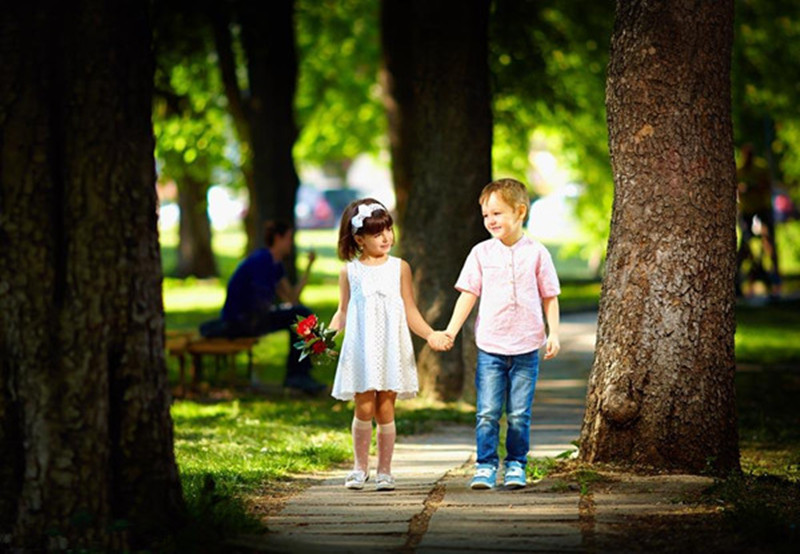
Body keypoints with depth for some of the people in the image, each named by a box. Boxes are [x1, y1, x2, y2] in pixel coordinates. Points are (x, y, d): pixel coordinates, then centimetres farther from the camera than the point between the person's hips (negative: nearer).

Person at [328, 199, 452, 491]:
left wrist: (430, 335, -3)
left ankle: (384, 470, 9)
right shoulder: (350, 271, 6)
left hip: (391, 347, 0)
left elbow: (410, 311, 10)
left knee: (385, 409, 0)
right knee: (364, 409, -5)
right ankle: (360, 466, 13)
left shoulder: (399, 268, 7)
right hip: (361, 347, 0)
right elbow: (343, 312, 11)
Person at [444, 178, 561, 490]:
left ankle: (516, 464, 14)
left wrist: (554, 333, -1)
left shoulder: (536, 253, 2)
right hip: (490, 346, 1)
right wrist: (450, 331, 2)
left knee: (519, 414, 3)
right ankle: (485, 466, 4)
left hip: (526, 347, -1)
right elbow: (469, 294, 8)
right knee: (487, 413, -3)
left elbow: (550, 297, 7)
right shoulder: (481, 253, 5)